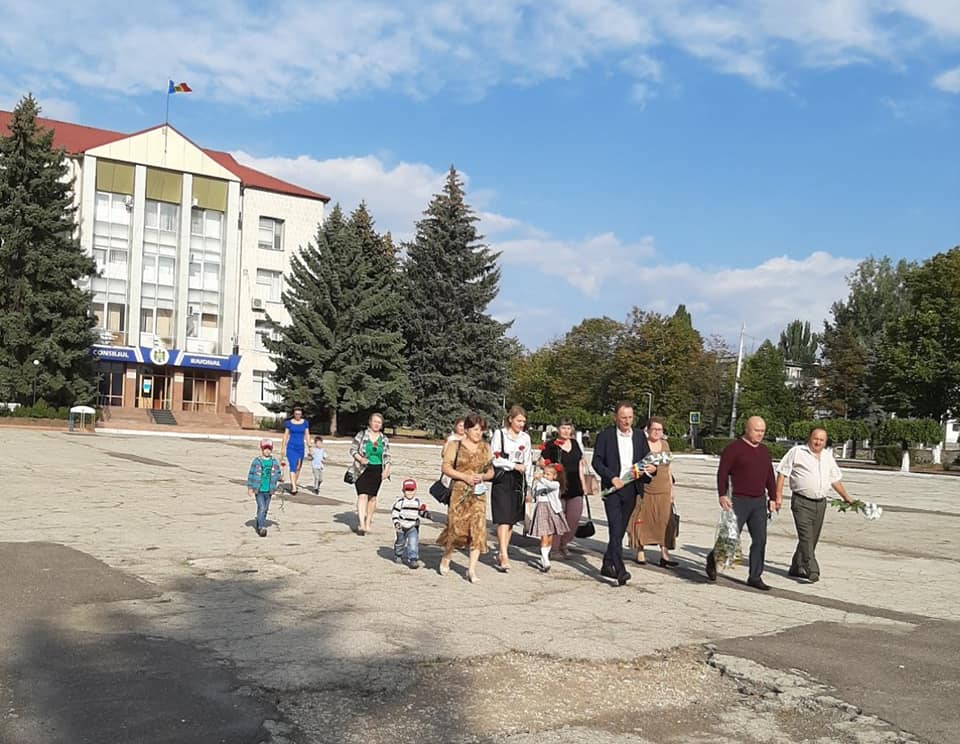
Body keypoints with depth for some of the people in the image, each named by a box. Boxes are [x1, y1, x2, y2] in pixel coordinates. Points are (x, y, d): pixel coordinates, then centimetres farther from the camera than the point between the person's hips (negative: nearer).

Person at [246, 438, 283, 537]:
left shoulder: (274, 461, 4)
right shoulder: (257, 461, -5)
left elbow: (278, 473, 14)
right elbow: (251, 474, -1)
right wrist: (250, 487, -3)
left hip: (268, 491, 4)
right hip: (258, 490, -4)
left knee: (265, 509, 13)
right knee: (261, 508, -13)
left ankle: (258, 523, 31)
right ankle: (262, 527, -13)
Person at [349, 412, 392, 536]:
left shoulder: (384, 439, 10)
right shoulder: (361, 435, 0)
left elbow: (387, 456, 11)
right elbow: (352, 449, 0)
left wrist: (386, 470, -3)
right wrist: (360, 459, -17)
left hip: (377, 471, 3)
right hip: (363, 470, -3)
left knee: (372, 497, 7)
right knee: (362, 495, -14)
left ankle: (368, 522, 21)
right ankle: (361, 523, -20)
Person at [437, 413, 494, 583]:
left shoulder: (485, 448, 12)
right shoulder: (456, 445, 0)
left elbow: (491, 472, 16)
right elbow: (446, 467, -5)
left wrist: (483, 476, -6)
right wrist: (465, 477, -14)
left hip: (478, 494, 3)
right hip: (459, 493, -3)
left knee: (478, 529, -5)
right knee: (456, 527, -4)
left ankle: (472, 569, 1)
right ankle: (446, 558, 24)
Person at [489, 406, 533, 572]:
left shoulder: (525, 437, 13)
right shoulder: (499, 434, 0)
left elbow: (528, 462, 15)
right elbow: (495, 459, -6)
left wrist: (529, 486, 11)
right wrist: (514, 465, -12)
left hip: (518, 481, 5)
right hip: (502, 480, -5)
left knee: (512, 519, 6)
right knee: (504, 519, -12)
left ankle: (501, 553, 15)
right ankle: (504, 557, -17)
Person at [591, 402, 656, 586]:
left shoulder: (639, 436, 11)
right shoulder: (605, 436, -1)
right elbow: (597, 461, -3)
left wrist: (652, 467, -9)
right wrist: (612, 477, -15)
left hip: (631, 488, 4)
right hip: (612, 488, -4)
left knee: (620, 529, 10)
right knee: (616, 528, -14)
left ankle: (607, 565, 23)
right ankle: (620, 570, -18)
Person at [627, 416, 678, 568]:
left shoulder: (665, 444, 12)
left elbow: (668, 468, 18)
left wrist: (671, 487, 15)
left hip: (663, 491, 4)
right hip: (645, 490, -4)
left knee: (665, 521, -2)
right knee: (642, 521, 1)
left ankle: (664, 555, 1)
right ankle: (640, 551, 13)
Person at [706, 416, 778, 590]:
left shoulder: (764, 451, 15)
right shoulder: (733, 449, -6)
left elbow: (770, 477, 20)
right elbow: (722, 473, -10)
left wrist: (772, 497, 13)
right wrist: (722, 495, -19)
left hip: (759, 502, 6)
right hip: (738, 501, -6)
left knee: (760, 540, 1)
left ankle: (755, 577, 8)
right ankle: (712, 559, 25)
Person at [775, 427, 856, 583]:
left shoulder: (828, 456, 16)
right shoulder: (797, 452, -1)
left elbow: (835, 479, 26)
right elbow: (782, 472, -2)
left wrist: (846, 497, 27)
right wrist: (778, 495, -8)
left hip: (820, 503, 6)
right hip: (801, 502, -6)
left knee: (812, 539, 8)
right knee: (806, 537, -13)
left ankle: (797, 568, 19)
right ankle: (812, 571, -17)